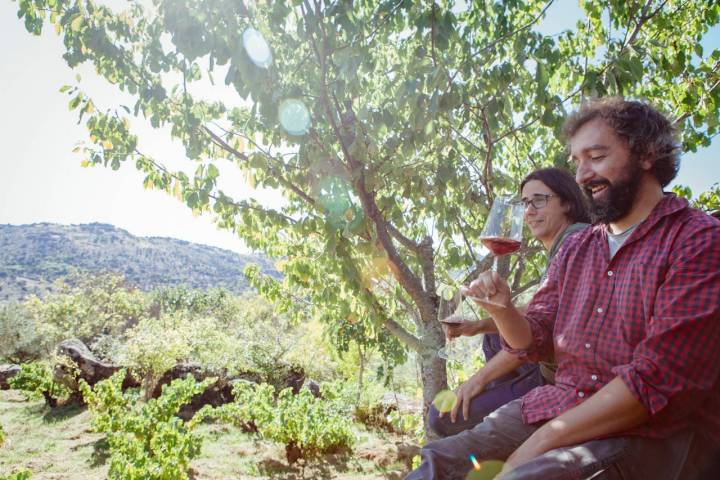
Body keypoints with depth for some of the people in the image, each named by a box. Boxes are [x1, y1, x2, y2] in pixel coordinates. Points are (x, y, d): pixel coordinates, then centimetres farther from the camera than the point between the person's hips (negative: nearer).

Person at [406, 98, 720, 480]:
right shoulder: (575, 248, 13)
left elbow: (657, 380, -17)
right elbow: (533, 341, 15)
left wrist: (542, 442, -18)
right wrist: (501, 310, -7)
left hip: (654, 431, -5)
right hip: (556, 405, 6)